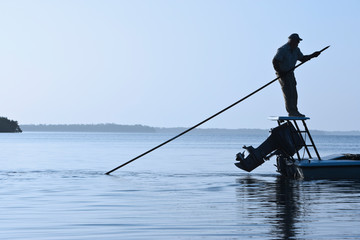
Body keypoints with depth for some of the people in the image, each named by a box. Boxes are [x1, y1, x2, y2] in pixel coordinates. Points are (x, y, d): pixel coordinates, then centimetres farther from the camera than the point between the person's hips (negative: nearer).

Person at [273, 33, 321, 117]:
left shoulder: (296, 50, 5)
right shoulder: (283, 50, -20)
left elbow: (302, 58, 16)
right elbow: (275, 61, -25)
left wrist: (312, 55, 4)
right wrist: (279, 72, -28)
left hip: (290, 73, 8)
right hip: (282, 74, -8)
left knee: (294, 94, 7)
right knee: (288, 93, -15)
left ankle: (294, 112, 13)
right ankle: (292, 112, -16)